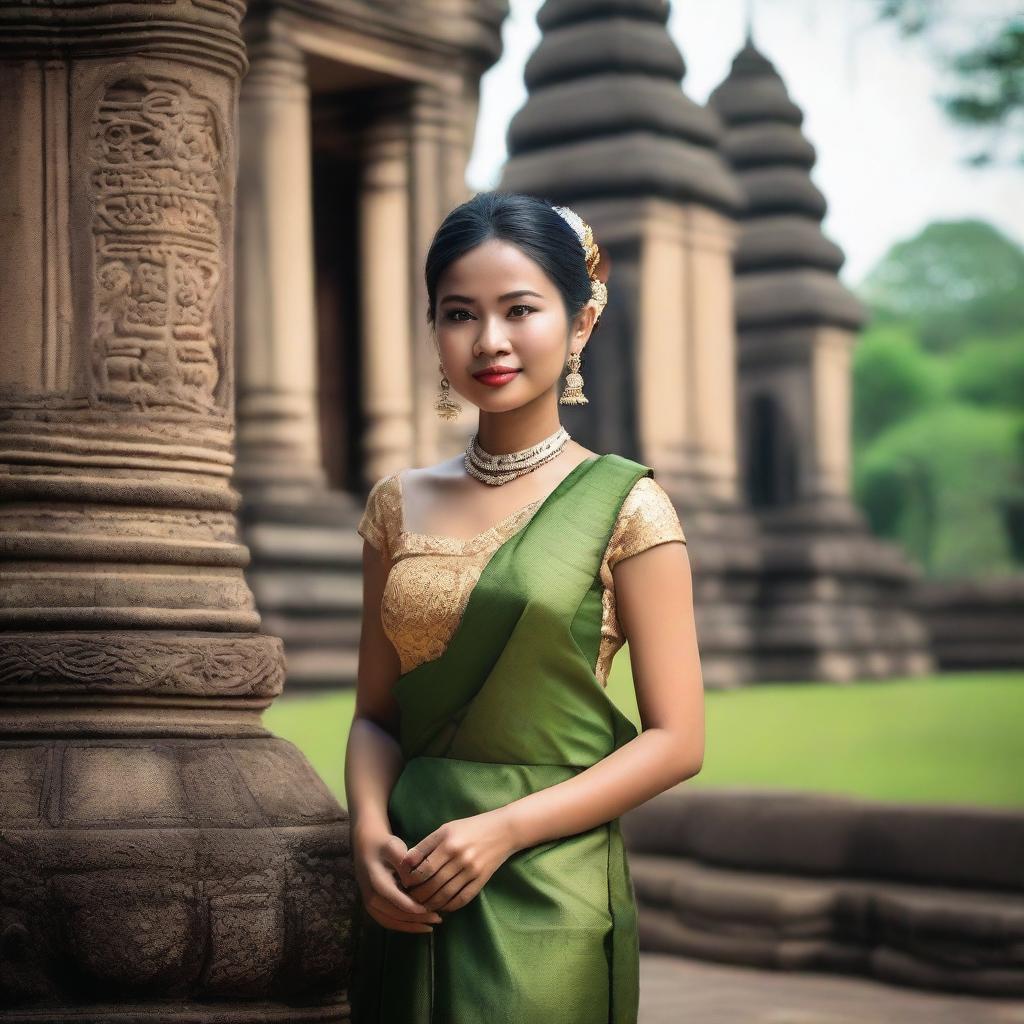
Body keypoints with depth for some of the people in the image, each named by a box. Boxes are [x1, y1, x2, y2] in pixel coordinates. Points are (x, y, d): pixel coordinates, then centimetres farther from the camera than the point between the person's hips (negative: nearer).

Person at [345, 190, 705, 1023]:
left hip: (548, 892, -3)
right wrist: (370, 832, -9)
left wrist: (504, 829, -16)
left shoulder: (623, 507, -5)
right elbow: (377, 712, 10)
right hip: (409, 892, 4)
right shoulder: (401, 505, 7)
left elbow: (675, 740, -8)